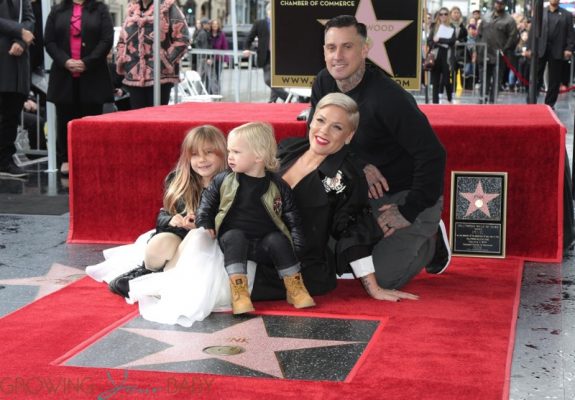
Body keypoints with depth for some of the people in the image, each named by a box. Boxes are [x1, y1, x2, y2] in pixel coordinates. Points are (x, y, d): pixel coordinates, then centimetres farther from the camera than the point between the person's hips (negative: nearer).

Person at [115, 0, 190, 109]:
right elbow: (122, 40, 24)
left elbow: (182, 39, -6)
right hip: (134, 76, 5)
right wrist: (121, 61, 10)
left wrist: (167, 61, -10)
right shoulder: (132, 9, 15)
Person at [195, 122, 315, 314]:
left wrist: (297, 247, -1)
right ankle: (239, 293, -40)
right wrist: (205, 225, -1)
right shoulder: (223, 181, 4)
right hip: (234, 240, 0)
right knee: (234, 237, -32)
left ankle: (295, 290, -18)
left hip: (265, 242, 0)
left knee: (278, 240, -29)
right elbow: (207, 203, 15)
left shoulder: (277, 186, 1)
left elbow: (292, 217, 6)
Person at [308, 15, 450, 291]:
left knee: (382, 278, -17)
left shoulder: (388, 97, -26)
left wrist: (409, 212, -24)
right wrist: (359, 165, -17)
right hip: (362, 193, 7)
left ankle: (430, 242, 14)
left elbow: (432, 154, -27)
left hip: (406, 194, -7)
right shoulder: (324, 83, -4)